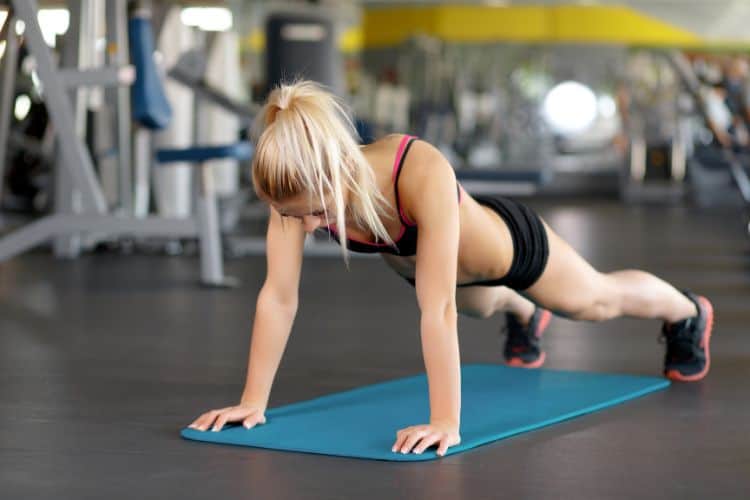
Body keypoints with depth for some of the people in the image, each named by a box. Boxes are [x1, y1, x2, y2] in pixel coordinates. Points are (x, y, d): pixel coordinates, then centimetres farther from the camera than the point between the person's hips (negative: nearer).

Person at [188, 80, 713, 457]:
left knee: (597, 300, 27)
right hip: (412, 258, 4)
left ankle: (687, 313, 60)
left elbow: (437, 310, -50)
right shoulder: (301, 184, -36)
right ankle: (525, 317, 76)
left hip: (508, 243, -4)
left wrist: (446, 422, -51)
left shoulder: (423, 174, -50)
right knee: (480, 305, 39)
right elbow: (279, 295, -30)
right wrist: (253, 401, -30)